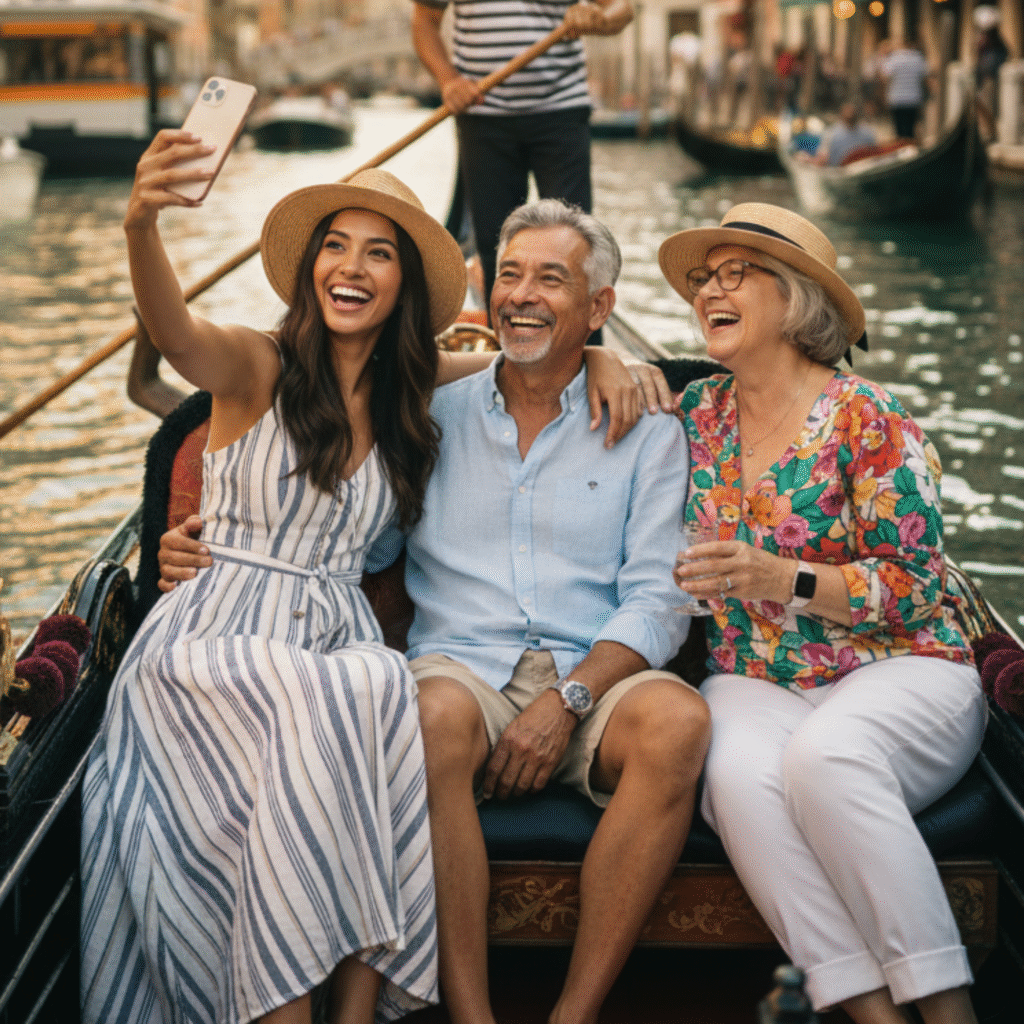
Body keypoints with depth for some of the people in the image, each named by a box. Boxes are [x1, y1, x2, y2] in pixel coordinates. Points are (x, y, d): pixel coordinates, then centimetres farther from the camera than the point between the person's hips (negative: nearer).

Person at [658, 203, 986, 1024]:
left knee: (824, 756, -37)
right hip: (754, 683, 3)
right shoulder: (699, 415, 11)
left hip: (898, 672, -3)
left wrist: (784, 578, -19)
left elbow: (913, 587, -6)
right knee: (737, 773, -32)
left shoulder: (871, 420, -3)